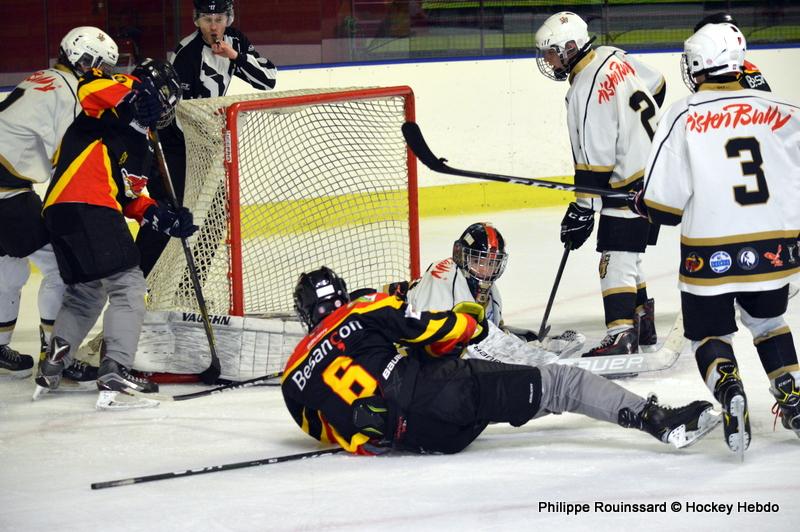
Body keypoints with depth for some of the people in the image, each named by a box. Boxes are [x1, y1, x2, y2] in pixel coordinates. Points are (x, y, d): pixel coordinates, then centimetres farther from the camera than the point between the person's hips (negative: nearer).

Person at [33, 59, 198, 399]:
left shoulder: (141, 142, 29)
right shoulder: (121, 91, 4)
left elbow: (130, 196, 27)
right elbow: (89, 88, -19)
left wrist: (163, 218, 15)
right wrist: (131, 100, -30)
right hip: (86, 205, -10)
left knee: (86, 292, 22)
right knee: (128, 285, -9)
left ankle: (53, 364, 16)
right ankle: (115, 368, -16)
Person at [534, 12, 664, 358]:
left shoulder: (586, 90, -22)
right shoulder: (613, 58, 4)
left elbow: (595, 159, -22)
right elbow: (656, 86, 21)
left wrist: (582, 210, -17)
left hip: (628, 182, -10)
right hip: (653, 169, 10)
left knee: (616, 260, -12)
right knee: (628, 257, 20)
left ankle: (621, 337, -18)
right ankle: (643, 324, 28)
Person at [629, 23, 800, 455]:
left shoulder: (684, 116, -6)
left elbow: (663, 204, -7)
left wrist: (640, 202, 13)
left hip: (711, 254, -3)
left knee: (709, 336, 12)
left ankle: (728, 390, -17)